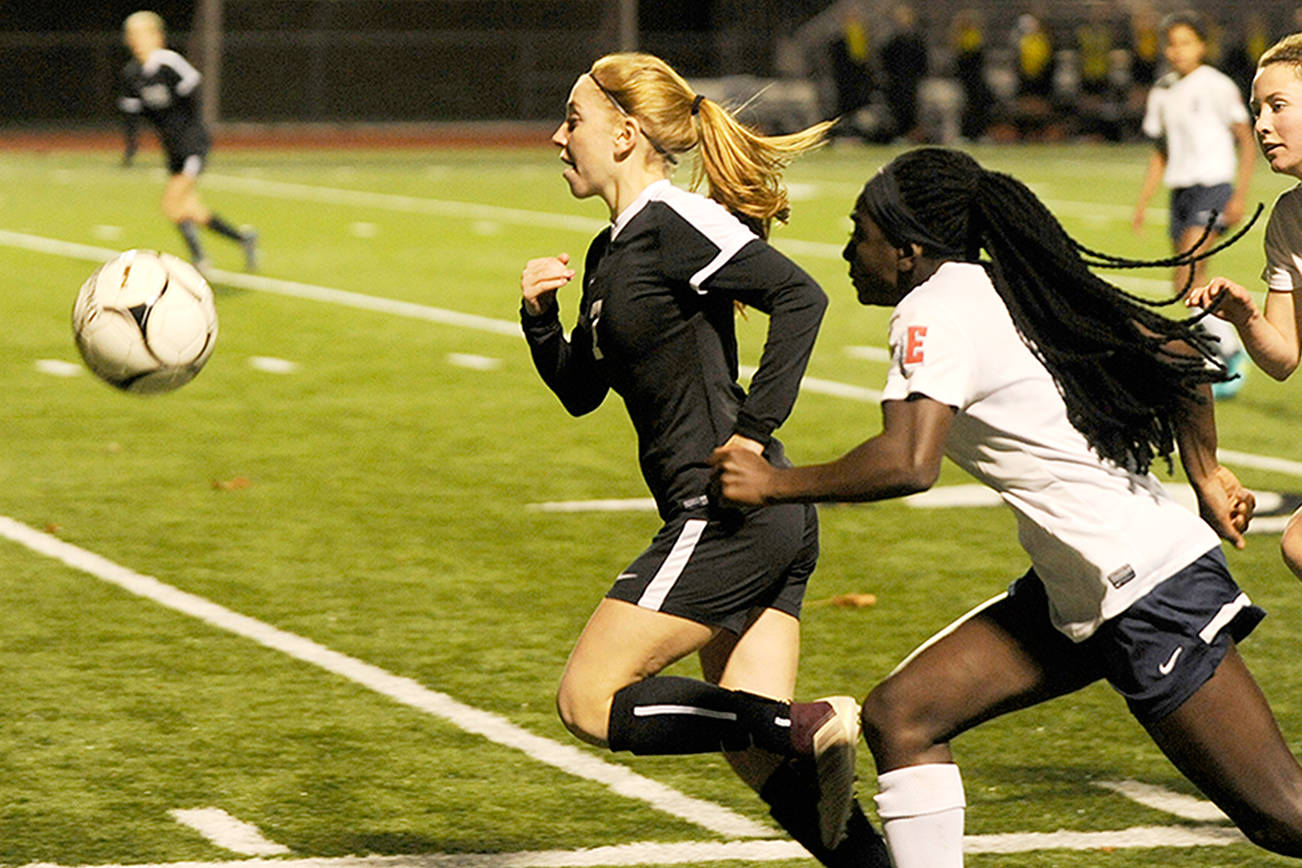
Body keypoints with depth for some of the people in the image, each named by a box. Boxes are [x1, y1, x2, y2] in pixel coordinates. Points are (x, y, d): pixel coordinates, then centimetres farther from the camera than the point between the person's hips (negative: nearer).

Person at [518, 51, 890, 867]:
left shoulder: (675, 223, -11)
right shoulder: (611, 253, 18)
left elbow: (800, 296, -20)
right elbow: (580, 389, 25)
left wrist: (753, 429, -21)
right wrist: (540, 315, 7)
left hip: (730, 513, -10)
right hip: (766, 523, 10)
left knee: (588, 701, -6)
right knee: (757, 753, 7)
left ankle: (813, 727, -11)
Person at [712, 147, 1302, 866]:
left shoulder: (934, 312, -14)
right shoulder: (1010, 290, 11)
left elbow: (908, 464, -30)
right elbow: (1180, 355, 14)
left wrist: (773, 483, -17)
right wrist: (1205, 476, 24)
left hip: (1149, 589, -10)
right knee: (900, 715, 4)